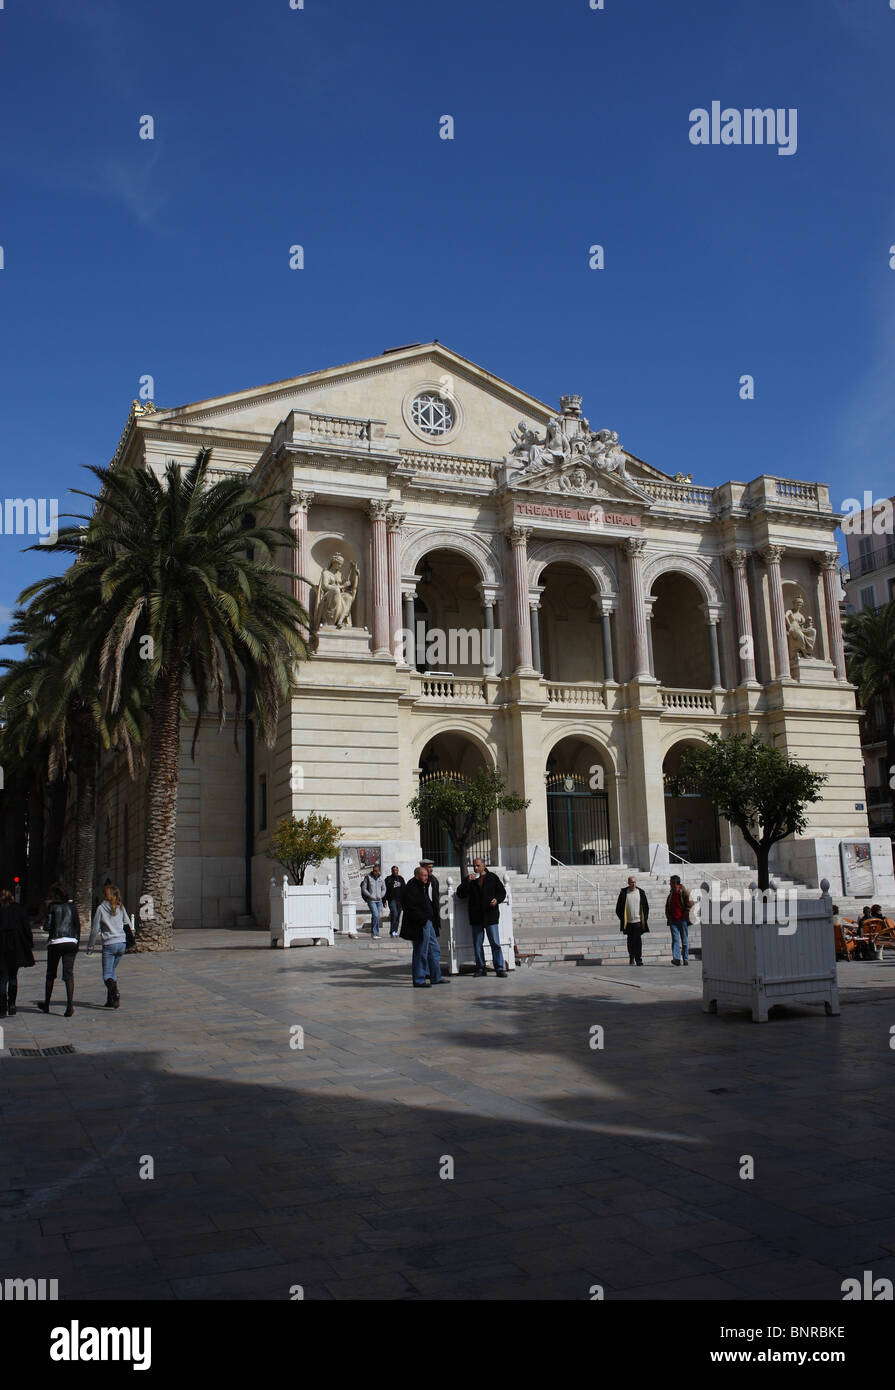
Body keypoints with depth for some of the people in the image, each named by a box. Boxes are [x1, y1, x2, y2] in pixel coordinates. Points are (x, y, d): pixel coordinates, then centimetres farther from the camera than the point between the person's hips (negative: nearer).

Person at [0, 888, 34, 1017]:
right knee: (13, 976, 16)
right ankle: (11, 1005, 14)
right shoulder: (19, 909, 2)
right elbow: (27, 928, 0)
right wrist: (29, 945, 5)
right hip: (17, 947, 2)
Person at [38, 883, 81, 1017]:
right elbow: (78, 925, 6)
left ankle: (46, 1005, 27)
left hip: (55, 942, -2)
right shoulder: (72, 906, 6)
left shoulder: (52, 906, -3)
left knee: (51, 974, 14)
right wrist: (77, 942, 13)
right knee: (69, 973, -2)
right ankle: (70, 1003, -17)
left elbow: (47, 927, -7)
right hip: (71, 942, 2)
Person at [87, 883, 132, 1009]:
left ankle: (115, 993, -26)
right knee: (113, 971, 16)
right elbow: (128, 924, 10)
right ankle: (111, 1000, 15)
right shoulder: (121, 907, 7)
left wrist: (90, 946, 5)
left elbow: (95, 929, -2)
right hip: (122, 943, 5)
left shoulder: (101, 908, -5)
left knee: (107, 974, -1)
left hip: (109, 944, -5)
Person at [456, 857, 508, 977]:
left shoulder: (492, 877, 5)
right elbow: (460, 894, 2)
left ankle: (500, 968, -3)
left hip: (490, 915, -3)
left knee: (495, 943, -6)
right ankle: (480, 968, 15)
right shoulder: (470, 879, 9)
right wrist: (467, 881, -10)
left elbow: (502, 892, 10)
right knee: (477, 945, 7)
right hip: (476, 917, 3)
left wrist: (497, 899, -10)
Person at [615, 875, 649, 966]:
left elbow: (646, 907, 11)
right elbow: (618, 908, 6)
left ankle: (639, 959, -6)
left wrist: (645, 919, 3)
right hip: (628, 922, 1)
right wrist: (622, 919, 0)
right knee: (630, 941, 9)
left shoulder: (641, 892, 4)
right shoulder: (623, 893, 1)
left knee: (638, 941, -8)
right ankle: (631, 958, 24)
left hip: (638, 921, -1)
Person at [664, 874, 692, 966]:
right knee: (675, 939, -7)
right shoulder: (671, 894, 13)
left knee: (684, 940, 5)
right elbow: (667, 906, 25)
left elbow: (690, 903, -8)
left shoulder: (683, 892, -5)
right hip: (673, 921, 4)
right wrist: (668, 916, 14)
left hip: (682, 920, -4)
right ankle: (676, 958, -16)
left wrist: (685, 914, -11)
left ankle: (686, 959, 13)